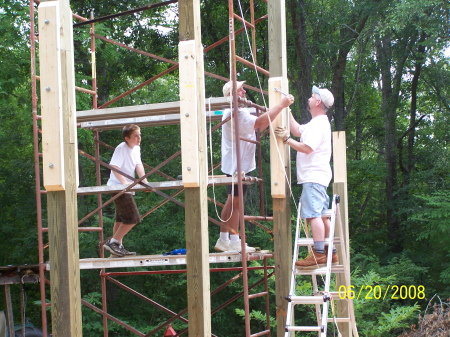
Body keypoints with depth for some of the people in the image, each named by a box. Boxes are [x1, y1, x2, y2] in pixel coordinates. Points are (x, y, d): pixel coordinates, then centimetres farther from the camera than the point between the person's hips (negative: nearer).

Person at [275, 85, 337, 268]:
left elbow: (307, 148, -21)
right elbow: (298, 131, 28)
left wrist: (286, 138, -15)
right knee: (321, 215, 11)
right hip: (315, 176, 11)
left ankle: (319, 254, -22)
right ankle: (330, 253, 14)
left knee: (313, 214, -17)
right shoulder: (316, 123, 21)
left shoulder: (319, 124, -13)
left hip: (314, 177, -11)